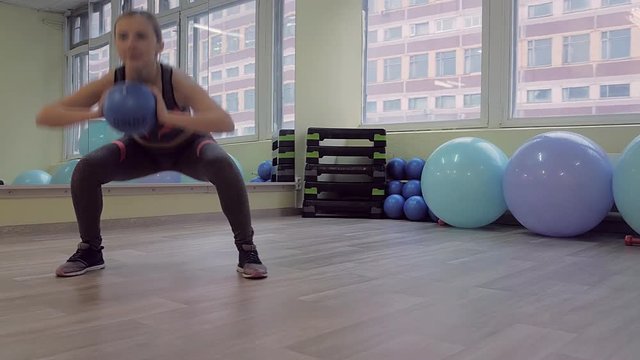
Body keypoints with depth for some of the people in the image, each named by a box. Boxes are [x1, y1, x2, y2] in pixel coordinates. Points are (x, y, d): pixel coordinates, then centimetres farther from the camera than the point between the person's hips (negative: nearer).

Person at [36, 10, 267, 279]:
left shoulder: (176, 81, -37)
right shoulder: (110, 84, -29)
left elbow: (226, 122, -52)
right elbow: (44, 116, -29)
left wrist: (167, 116, -60)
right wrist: (95, 113, -46)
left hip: (188, 146, -2)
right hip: (143, 148, 3)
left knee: (223, 166, -34)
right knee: (86, 170, -18)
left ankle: (247, 250, -15)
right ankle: (90, 250, 6)